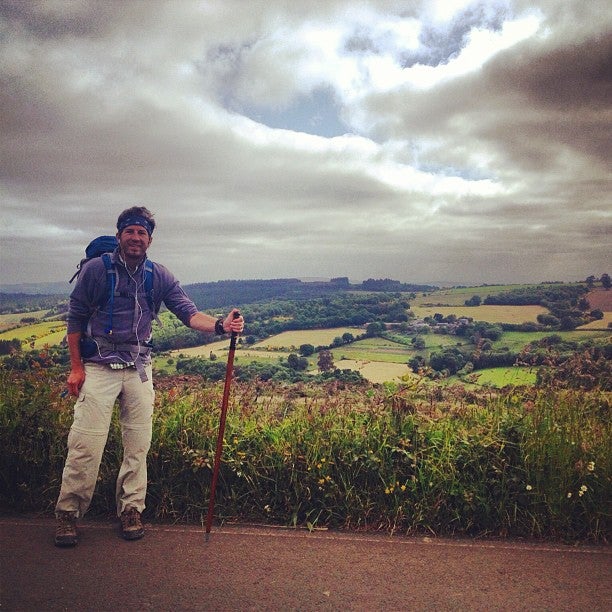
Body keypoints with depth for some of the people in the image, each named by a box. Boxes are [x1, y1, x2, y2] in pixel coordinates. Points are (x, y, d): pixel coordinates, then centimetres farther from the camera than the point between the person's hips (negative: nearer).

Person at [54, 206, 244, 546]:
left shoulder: (160, 277, 3)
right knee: (86, 443, -5)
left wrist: (220, 325, -26)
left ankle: (132, 510, 22)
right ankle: (68, 514, 12)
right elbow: (75, 318, 0)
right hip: (98, 365, -3)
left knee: (138, 444, 7)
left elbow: (189, 313, -6)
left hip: (139, 368, 3)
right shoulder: (96, 269, -4)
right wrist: (76, 367, -4)